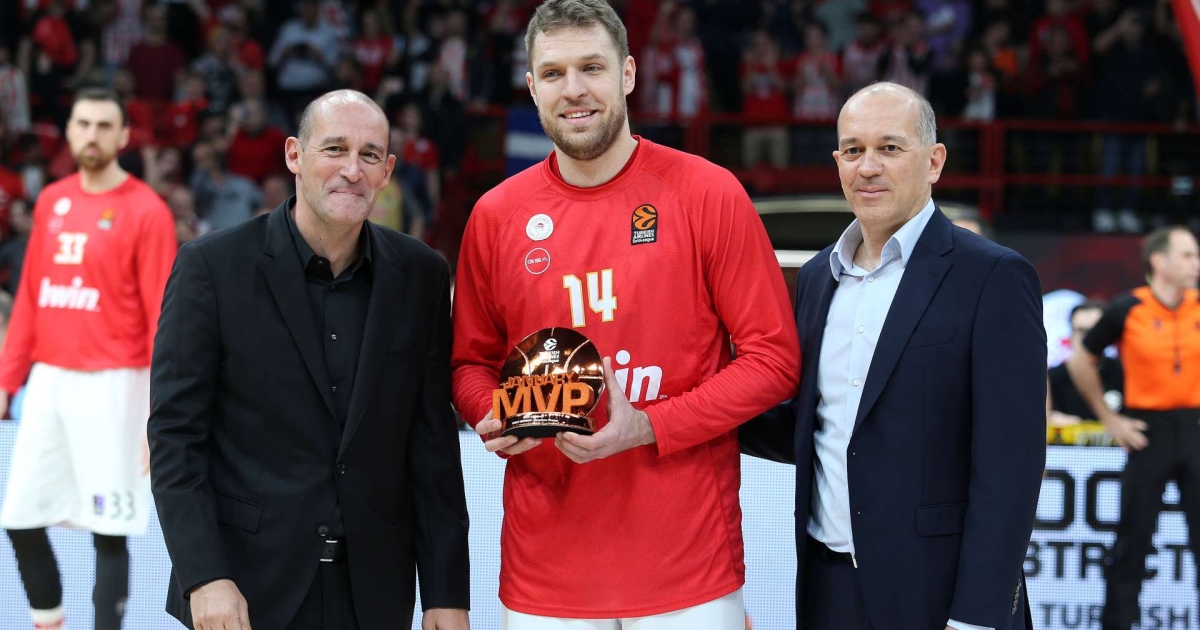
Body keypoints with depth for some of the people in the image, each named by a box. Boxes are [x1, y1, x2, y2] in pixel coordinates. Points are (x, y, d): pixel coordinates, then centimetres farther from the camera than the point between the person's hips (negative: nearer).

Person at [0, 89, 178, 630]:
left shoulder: (146, 211, -7)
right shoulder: (51, 201, 11)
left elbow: (164, 317, -11)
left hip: (111, 384, -6)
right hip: (48, 381, 6)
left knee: (110, 532, -3)